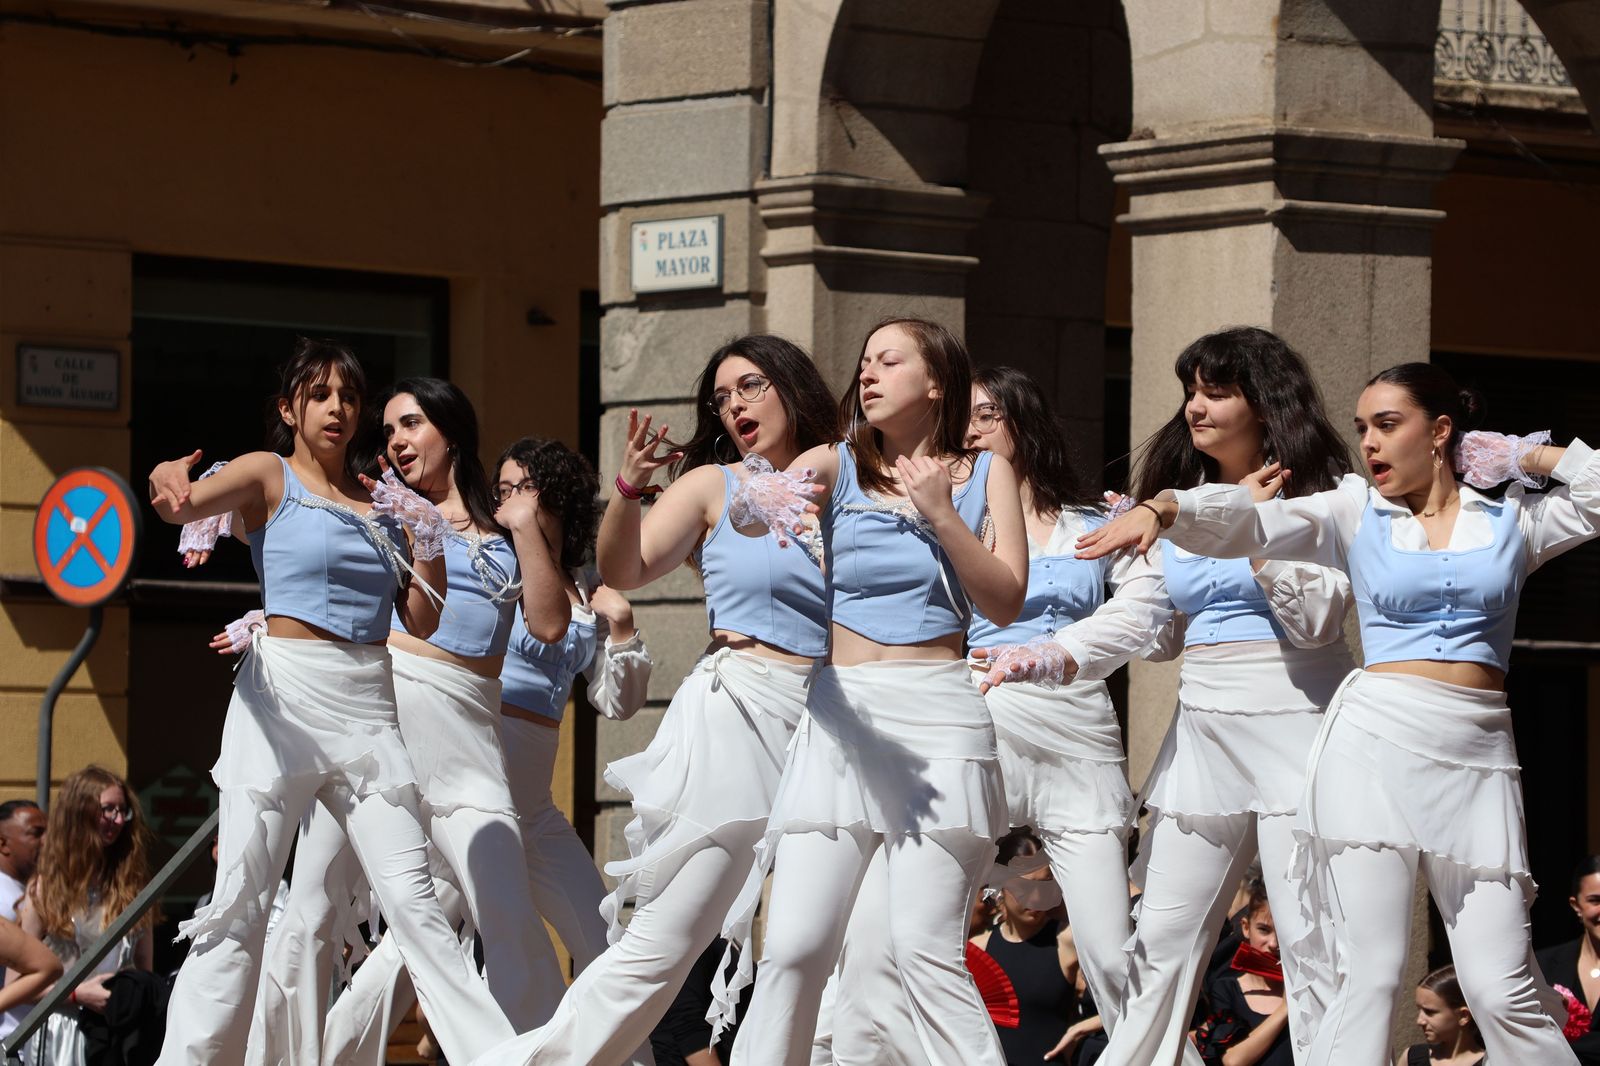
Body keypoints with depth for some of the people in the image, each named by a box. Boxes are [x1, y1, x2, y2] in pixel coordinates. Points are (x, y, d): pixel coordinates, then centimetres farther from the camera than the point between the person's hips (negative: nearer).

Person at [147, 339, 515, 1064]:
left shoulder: (382, 500, 15)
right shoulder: (269, 475, 2)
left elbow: (422, 622, 15)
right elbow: (188, 507, -18)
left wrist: (429, 540, -1)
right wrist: (169, 485, -42)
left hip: (369, 704, 4)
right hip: (285, 696, -4)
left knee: (410, 897, -2)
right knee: (241, 900, -5)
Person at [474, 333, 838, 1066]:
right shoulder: (713, 486, 8)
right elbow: (622, 573, -4)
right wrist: (628, 490, -21)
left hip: (824, 730, 3)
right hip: (734, 718, -3)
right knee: (663, 940, -9)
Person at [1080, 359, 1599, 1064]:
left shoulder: (1510, 519, 13)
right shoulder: (1356, 515, 10)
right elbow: (1245, 523, -4)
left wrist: (1520, 455, 9)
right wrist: (1162, 509, -21)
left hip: (1477, 759, 1)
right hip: (1375, 743, -1)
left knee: (1502, 990, -5)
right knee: (1368, 977, -9)